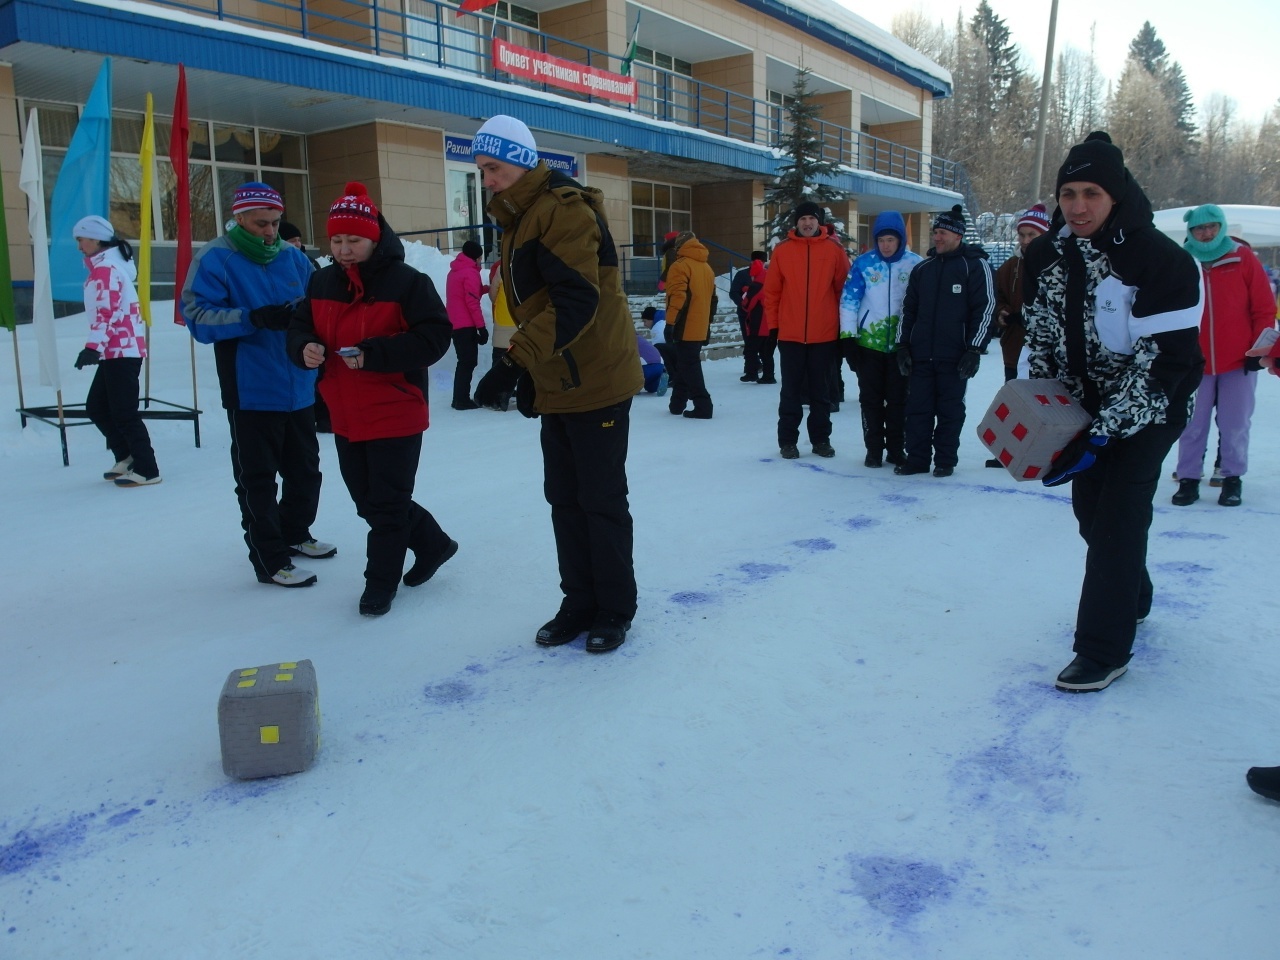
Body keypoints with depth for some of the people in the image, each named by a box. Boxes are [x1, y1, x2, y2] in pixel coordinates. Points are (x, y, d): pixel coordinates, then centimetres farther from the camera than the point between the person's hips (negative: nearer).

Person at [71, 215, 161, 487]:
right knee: (96, 407, 14)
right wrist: (98, 347, 24)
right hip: (119, 349, 10)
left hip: (121, 351, -10)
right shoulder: (108, 265, 19)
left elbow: (106, 312, -21)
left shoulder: (105, 269, -12)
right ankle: (126, 458, 19)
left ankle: (147, 470, -2)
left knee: (123, 413, -6)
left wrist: (93, 347, -26)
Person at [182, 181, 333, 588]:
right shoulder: (215, 259, -8)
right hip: (251, 392, -6)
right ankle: (270, 559, 10)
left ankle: (294, 533, 38)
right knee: (257, 478, 1)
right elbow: (198, 317, -15)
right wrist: (255, 317, -28)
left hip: (298, 389, 6)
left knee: (305, 469, 18)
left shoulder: (293, 257, 7)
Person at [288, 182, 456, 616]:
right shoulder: (323, 283, 8)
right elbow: (300, 326, 13)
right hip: (346, 417, 8)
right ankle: (432, 544, 37)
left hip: (394, 416, -7)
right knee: (368, 500, 18)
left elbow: (434, 336, -18)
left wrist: (374, 354, -26)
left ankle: (380, 584, 19)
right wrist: (305, 348, -12)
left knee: (386, 505, 3)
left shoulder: (406, 282, -13)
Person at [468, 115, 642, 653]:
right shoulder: (517, 221, 15)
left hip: (596, 383, -9)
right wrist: (526, 375, 18)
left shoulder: (564, 211, -15)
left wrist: (515, 363, -32)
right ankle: (579, 602, 26)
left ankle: (615, 608, 17)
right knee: (564, 500, 13)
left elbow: (575, 301, -27)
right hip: (556, 387, 9)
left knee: (602, 501, 1)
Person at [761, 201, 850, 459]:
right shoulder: (782, 250, 1)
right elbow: (771, 291, 3)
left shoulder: (834, 249, 1)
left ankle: (821, 438, 21)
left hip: (824, 335, 0)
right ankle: (787, 440, 14)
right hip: (790, 335, 0)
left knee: (821, 392, 10)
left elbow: (844, 288, 4)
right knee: (791, 391, 6)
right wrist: (773, 326, 1)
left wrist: (843, 327, 3)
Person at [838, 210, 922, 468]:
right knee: (870, 398, 6)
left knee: (899, 398, 7)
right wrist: (848, 337, -7)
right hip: (869, 341, 0)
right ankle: (874, 449, 17)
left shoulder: (916, 263, -1)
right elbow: (849, 299, -3)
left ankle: (896, 448, 18)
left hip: (903, 343, 0)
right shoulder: (863, 262, -3)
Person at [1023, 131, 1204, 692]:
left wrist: (1101, 434, -30)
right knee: (1089, 507, 15)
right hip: (1083, 406, 6)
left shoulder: (1162, 261, -23)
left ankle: (1104, 650, 0)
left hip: (1147, 409, -6)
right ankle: (1132, 597, 42)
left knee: (1118, 515, -10)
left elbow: (1164, 362, -25)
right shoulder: (1045, 256, -6)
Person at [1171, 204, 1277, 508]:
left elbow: (1264, 308, 2)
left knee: (1234, 425, 6)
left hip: (1239, 362, 0)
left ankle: (1233, 477, 20)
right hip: (1195, 364, 1)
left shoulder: (1243, 259, 0)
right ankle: (1188, 478, 14)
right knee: (1192, 426, 3)